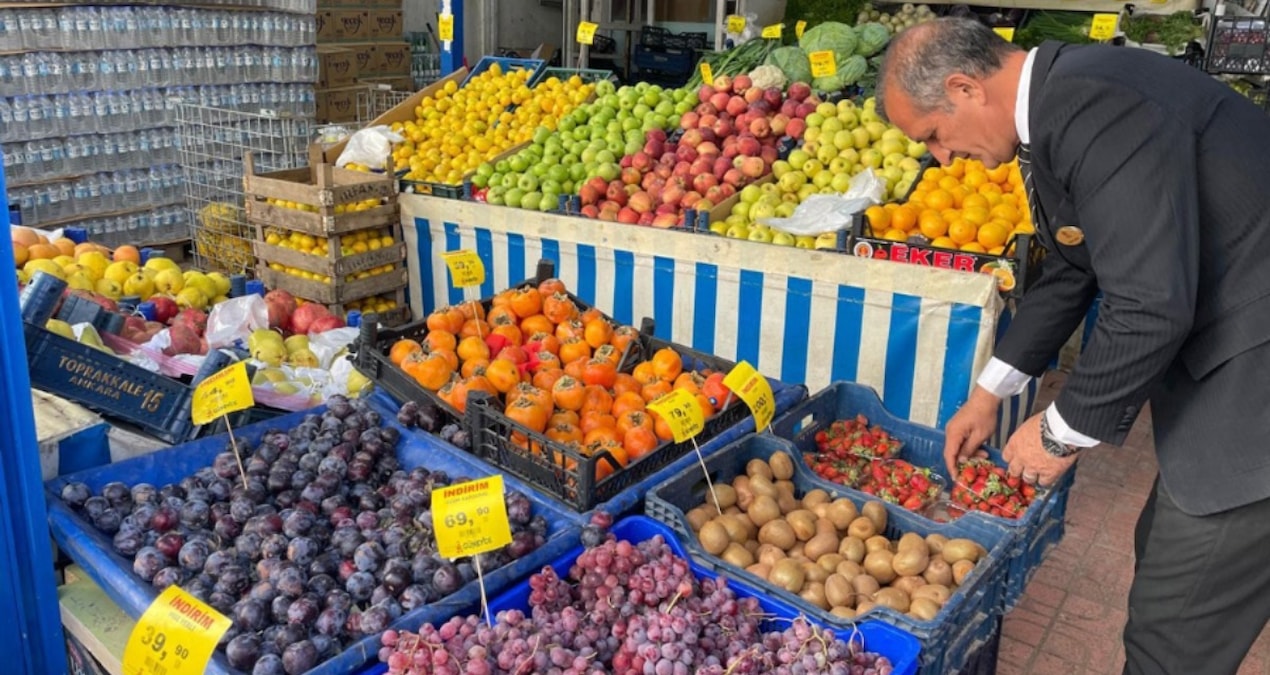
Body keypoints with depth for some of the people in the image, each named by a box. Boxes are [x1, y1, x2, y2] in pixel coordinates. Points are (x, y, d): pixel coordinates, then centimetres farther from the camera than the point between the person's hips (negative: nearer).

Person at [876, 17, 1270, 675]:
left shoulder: (1095, 102, -25)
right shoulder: (1059, 102, 8)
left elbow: (1151, 306, -28)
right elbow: (1069, 272, 18)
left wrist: (1062, 433, -12)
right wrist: (988, 393, 20)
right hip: (1214, 351, 10)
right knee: (1162, 559, 22)